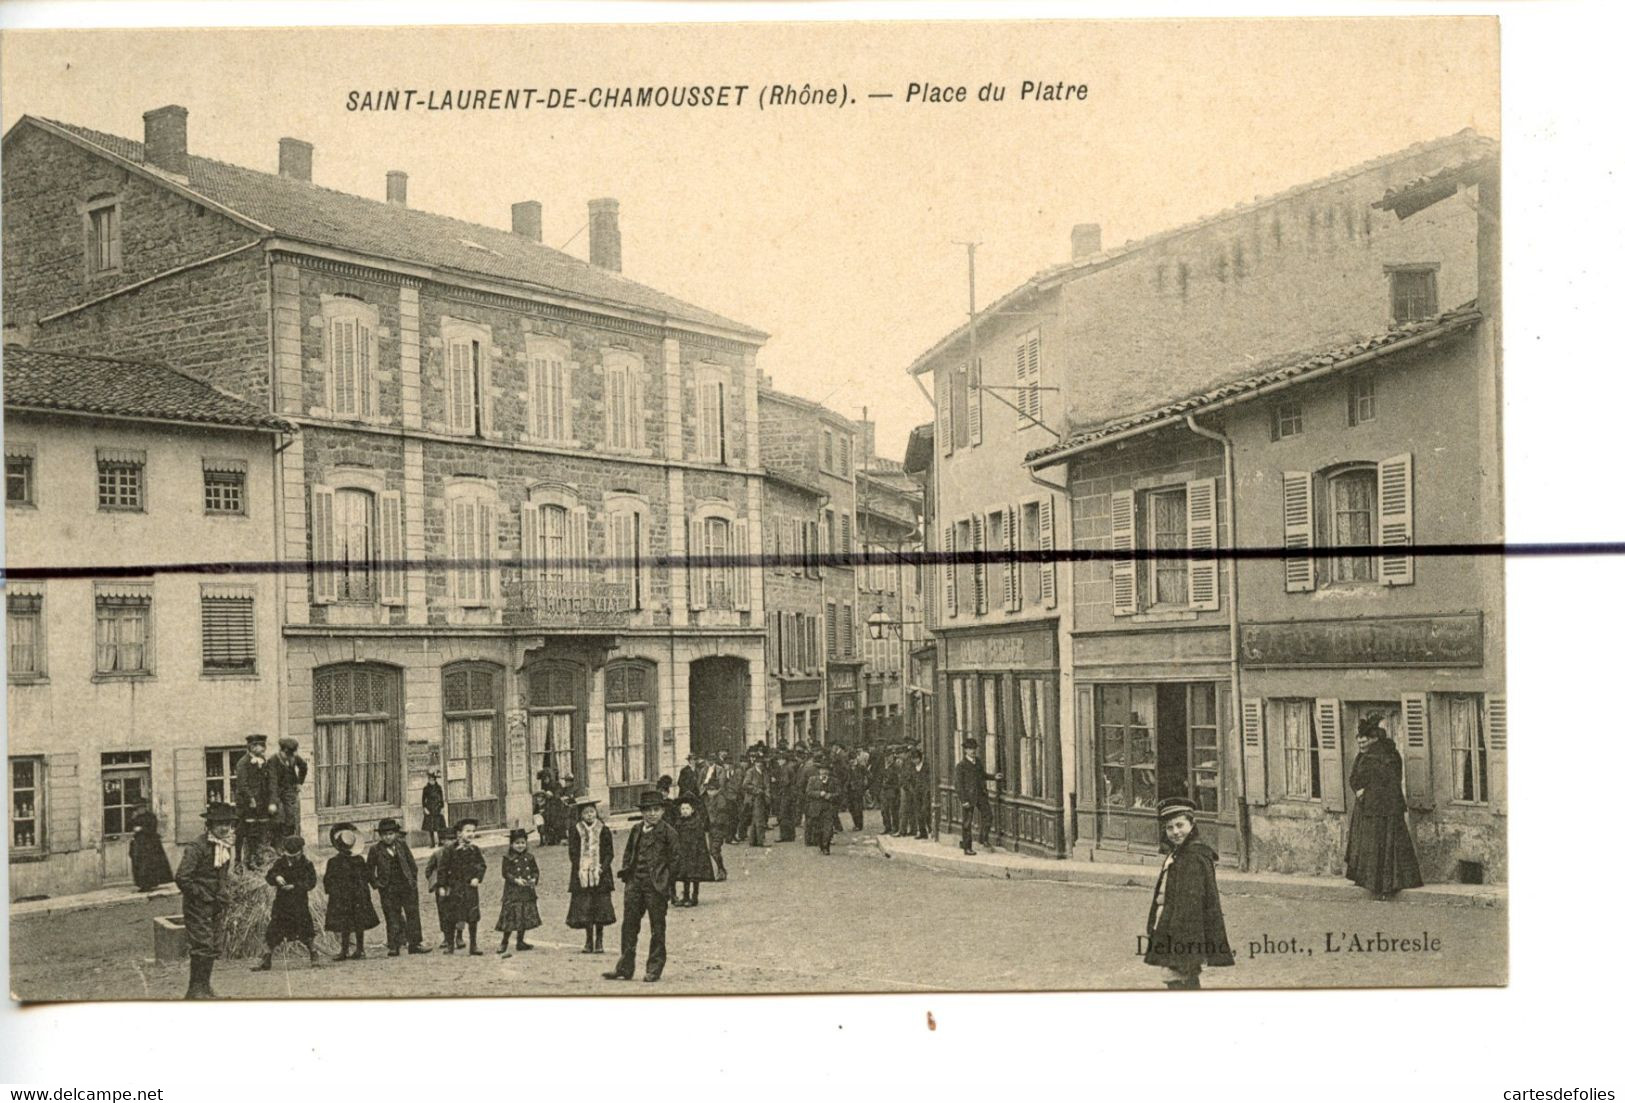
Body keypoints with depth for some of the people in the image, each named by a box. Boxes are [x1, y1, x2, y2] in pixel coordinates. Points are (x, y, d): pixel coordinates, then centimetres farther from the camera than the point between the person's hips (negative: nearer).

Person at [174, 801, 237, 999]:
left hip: (216, 906, 8)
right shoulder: (196, 847, -17)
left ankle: (205, 986, 21)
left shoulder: (225, 845, 10)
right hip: (199, 907, -8)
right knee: (202, 946, -8)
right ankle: (196, 989, 0)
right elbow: (182, 878, -22)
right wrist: (200, 895, -18)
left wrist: (222, 897, 13)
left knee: (213, 947, 11)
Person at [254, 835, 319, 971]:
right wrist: (276, 877, -20)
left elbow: (311, 882, -8)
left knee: (305, 929, -8)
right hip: (281, 902, 3)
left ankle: (314, 958, 5)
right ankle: (265, 961, 10)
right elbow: (269, 876, 2)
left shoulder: (306, 864, -2)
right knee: (273, 931, 1)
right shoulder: (280, 862, 5)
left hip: (300, 903, -3)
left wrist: (295, 886, -19)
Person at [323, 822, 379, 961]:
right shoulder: (359, 860, -1)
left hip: (340, 899, -4)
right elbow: (368, 876, 5)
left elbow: (327, 880, -6)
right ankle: (360, 950, 13)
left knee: (343, 926, -1)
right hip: (359, 898, 4)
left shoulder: (333, 862, -11)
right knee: (359, 925, 10)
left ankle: (345, 951, -3)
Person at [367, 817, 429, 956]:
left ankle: (415, 944, 11)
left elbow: (412, 863, 11)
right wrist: (376, 883, -2)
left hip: (407, 886, 2)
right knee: (392, 918, 0)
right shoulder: (375, 850, -2)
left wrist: (413, 880, 5)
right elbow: (369, 870, 6)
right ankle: (394, 947, 6)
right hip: (388, 890, -2)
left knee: (412, 914, 4)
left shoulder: (402, 844, 4)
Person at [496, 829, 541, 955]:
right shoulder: (508, 858, -5)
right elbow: (505, 873, -10)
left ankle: (520, 942, 21)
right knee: (511, 916, -6)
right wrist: (516, 880, -22)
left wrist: (534, 879, -11)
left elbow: (536, 871, 9)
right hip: (512, 892, -5)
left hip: (527, 892, 5)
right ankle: (504, 943, 6)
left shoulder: (530, 857, 7)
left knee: (525, 917, 8)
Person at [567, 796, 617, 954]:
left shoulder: (604, 830, 3)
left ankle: (599, 941, 11)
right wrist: (580, 869, -11)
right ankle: (589, 940, 11)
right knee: (584, 908, -1)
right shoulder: (575, 831, 4)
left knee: (601, 907, -1)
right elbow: (573, 853, 2)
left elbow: (609, 853, 2)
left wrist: (602, 867, -13)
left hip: (601, 875, 0)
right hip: (582, 876, 0)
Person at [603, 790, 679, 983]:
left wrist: (666, 881, -9)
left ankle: (654, 969, 12)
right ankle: (625, 968, 16)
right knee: (629, 924, 8)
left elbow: (673, 859, -5)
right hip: (635, 882, 5)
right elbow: (628, 853, 19)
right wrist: (625, 872, 7)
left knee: (657, 927, 3)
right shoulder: (636, 830, 11)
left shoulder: (668, 832, -6)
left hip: (656, 885, -5)